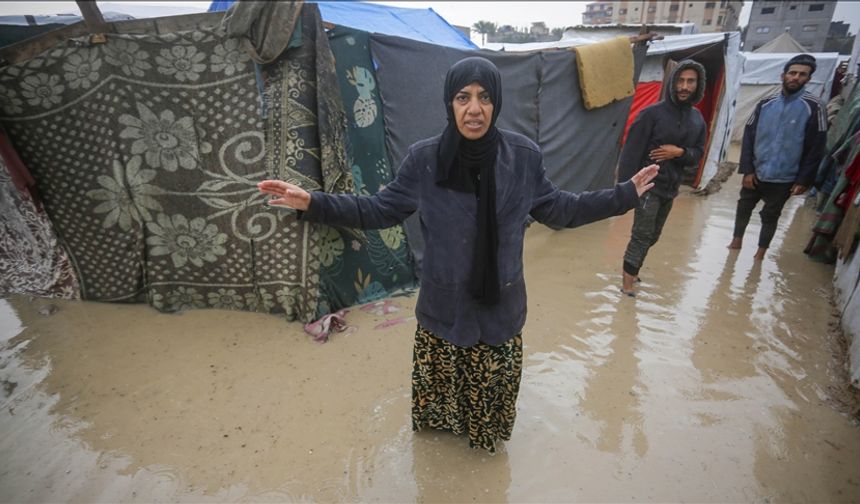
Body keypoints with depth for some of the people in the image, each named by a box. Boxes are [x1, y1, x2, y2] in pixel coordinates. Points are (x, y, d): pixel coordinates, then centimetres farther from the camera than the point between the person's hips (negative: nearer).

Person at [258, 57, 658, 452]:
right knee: (441, 379, 18)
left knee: (493, 383, 20)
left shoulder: (523, 156, -9)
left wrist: (624, 195, 4)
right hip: (444, 304, -1)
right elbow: (380, 209, -3)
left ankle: (486, 429, 53)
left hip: (500, 304, 1)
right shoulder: (424, 158, -12)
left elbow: (557, 209, 4)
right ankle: (443, 422, 52)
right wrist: (313, 203, -12)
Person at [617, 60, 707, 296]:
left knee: (652, 235, 14)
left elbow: (697, 155, 10)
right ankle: (628, 279, 2)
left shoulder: (697, 119, 8)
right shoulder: (652, 113, -11)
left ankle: (631, 269, 31)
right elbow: (631, 152, -14)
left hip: (671, 187, 7)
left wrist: (679, 152, -13)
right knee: (642, 235, -8)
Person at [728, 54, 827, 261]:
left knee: (770, 216, 11)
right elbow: (748, 137, 0)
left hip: (784, 179, -2)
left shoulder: (813, 107, -8)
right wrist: (747, 169, -5)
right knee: (743, 207, 14)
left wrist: (804, 180, -11)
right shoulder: (765, 103, -1)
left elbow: (816, 148, -8)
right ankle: (737, 240, 36)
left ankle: (761, 251, 28)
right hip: (755, 173, 2)